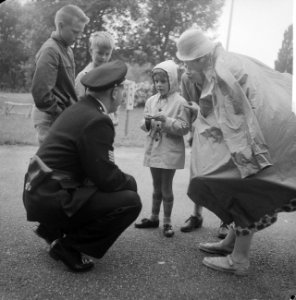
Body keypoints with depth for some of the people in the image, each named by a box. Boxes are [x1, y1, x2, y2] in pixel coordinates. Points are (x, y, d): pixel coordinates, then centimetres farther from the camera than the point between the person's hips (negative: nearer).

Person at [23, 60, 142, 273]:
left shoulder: (77, 110, 9)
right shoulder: (96, 121, -20)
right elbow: (106, 178, -20)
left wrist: (123, 179, 9)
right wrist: (130, 181, -1)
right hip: (50, 199, -10)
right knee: (131, 202, -14)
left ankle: (56, 232, 20)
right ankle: (69, 246, -2)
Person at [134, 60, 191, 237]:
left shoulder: (180, 102, -10)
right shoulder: (152, 101, 7)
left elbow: (184, 128, -15)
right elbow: (145, 127, 9)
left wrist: (166, 120, -24)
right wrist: (147, 122, -13)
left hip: (170, 151, -5)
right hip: (153, 149, 5)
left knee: (166, 187, 3)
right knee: (156, 186, 17)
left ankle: (167, 222, 17)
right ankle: (154, 218, 29)